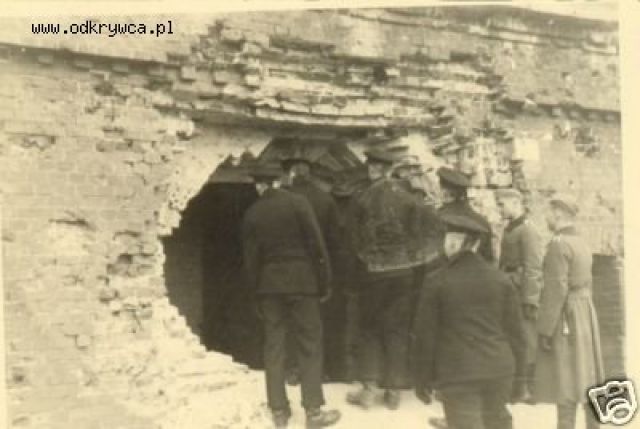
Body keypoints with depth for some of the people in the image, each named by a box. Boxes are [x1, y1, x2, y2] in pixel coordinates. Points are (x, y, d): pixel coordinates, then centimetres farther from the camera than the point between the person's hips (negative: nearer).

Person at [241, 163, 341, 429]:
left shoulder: (251, 214, 3)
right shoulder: (297, 203, -6)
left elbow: (250, 258, 5)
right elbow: (316, 244, -8)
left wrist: (257, 292, 13)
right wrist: (324, 281, -1)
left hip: (269, 285, 3)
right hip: (301, 281, -3)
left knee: (274, 347, 9)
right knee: (310, 345, 3)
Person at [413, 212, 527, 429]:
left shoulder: (437, 282, -7)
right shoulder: (500, 279, 3)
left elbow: (425, 335, -4)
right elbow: (514, 330, 6)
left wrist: (422, 379, 5)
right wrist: (517, 372, 15)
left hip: (457, 373, -4)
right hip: (499, 370, 4)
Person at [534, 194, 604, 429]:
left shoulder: (559, 244, -16)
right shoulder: (581, 243, 11)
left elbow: (556, 290, -21)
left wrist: (545, 330, -17)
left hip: (565, 318, -9)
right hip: (585, 313, 9)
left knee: (565, 381, -6)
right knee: (587, 378, 13)